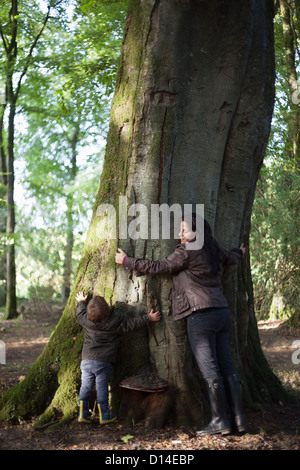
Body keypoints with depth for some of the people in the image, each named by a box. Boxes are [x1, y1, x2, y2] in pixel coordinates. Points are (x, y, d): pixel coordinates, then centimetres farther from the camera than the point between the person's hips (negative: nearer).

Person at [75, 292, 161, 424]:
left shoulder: (86, 321, -3)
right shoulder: (116, 322, -13)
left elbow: (80, 313, 20)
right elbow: (132, 324, -4)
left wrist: (81, 302, 39)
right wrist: (149, 318, 6)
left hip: (86, 360, 3)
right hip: (103, 363, -3)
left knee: (85, 386, 9)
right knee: (102, 388, 6)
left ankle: (82, 414, 11)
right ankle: (104, 416, 14)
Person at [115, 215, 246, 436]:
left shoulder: (187, 251, -7)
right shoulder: (215, 251, 15)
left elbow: (160, 267, -3)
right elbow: (234, 257, 35)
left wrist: (128, 262, 8)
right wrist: (242, 249, 59)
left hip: (201, 315, -8)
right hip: (222, 312, 8)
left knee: (210, 370, -5)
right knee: (227, 367, 8)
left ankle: (220, 421, -3)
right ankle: (239, 419, 10)